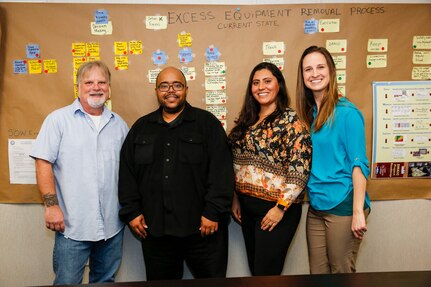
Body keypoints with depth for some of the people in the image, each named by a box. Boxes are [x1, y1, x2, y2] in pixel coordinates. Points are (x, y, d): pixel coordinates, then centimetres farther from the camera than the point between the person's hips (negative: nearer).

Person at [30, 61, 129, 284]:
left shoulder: (118, 124, 10)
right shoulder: (58, 119, -3)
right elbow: (43, 163, -7)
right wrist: (51, 205, -13)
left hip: (112, 225, 4)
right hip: (72, 225, -4)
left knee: (106, 281, 18)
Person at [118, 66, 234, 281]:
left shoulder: (207, 123, 0)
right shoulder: (141, 128, 11)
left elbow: (221, 170, -7)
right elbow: (127, 173, 10)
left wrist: (213, 212, -13)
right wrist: (131, 211, 3)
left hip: (202, 227, -3)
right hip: (154, 230, 3)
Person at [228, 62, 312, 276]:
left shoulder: (291, 120, -11)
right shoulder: (247, 121, 9)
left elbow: (300, 170, -18)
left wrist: (280, 208, -19)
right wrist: (235, 198, 10)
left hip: (275, 208, -6)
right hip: (247, 206, 7)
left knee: (266, 272, 3)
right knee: (254, 268, 18)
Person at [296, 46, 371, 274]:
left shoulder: (346, 112, -11)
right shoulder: (308, 114, 7)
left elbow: (359, 163, -14)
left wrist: (358, 212, -18)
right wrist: (311, 198, 3)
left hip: (343, 206, -6)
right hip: (316, 207, 6)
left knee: (341, 274, 10)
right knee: (318, 274, 18)